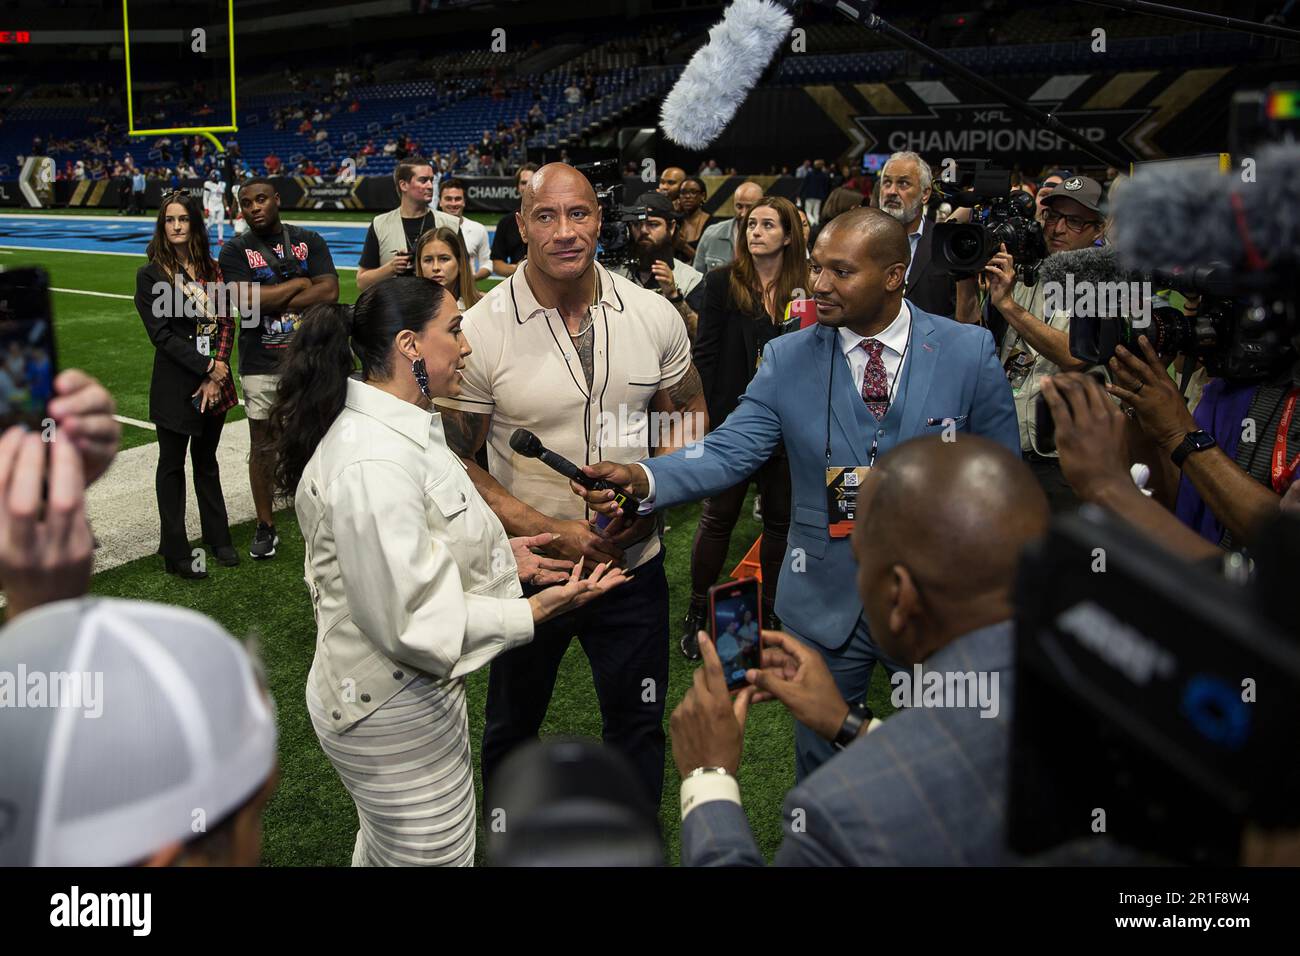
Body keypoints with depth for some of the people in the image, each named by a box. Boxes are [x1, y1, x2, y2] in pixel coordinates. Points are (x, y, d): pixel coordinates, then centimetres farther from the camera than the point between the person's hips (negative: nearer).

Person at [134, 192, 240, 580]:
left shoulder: (211, 269, 7)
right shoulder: (150, 275, -5)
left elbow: (226, 322, 3)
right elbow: (162, 334, -11)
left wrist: (219, 369, -11)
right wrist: (207, 368, -16)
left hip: (214, 378, 4)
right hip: (174, 383, -4)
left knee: (206, 460, 17)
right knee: (173, 464, 6)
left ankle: (217, 537, 28)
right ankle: (175, 552, 14)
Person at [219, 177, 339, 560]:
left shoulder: (309, 241, 5)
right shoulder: (235, 250, 1)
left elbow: (329, 291, -9)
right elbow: (246, 299, -15)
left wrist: (275, 303, -11)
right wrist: (299, 284, -8)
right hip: (260, 363, -1)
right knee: (262, 444, 7)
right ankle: (266, 527, 19)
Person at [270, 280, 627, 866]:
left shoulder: (396, 428, 3)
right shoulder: (373, 465, -30)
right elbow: (409, 622, -29)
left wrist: (500, 553, 7)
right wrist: (537, 610, -24)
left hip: (392, 697, 10)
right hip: (396, 713, -10)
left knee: (383, 850, 30)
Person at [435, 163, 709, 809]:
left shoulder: (654, 316, -6)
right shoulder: (481, 331, -15)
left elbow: (688, 415, 7)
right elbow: (455, 462, -10)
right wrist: (548, 532, -20)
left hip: (634, 562, 2)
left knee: (638, 724, 17)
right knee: (513, 726, 21)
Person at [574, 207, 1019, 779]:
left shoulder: (969, 352, -7)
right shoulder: (787, 358, -5)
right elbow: (728, 452, -13)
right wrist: (642, 478, -31)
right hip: (825, 604, 1)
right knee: (821, 770, 19)